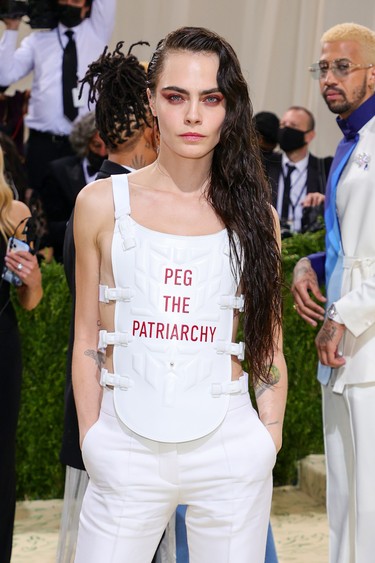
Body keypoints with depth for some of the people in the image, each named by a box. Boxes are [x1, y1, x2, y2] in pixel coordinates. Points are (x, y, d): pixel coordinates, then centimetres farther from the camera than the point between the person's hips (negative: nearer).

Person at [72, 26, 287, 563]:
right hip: (127, 449, 0)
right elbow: (87, 341, 6)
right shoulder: (102, 204, 2)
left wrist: (270, 438, 2)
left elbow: (268, 347, 9)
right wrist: (91, 440, 1)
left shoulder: (254, 214, 4)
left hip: (229, 450, 1)